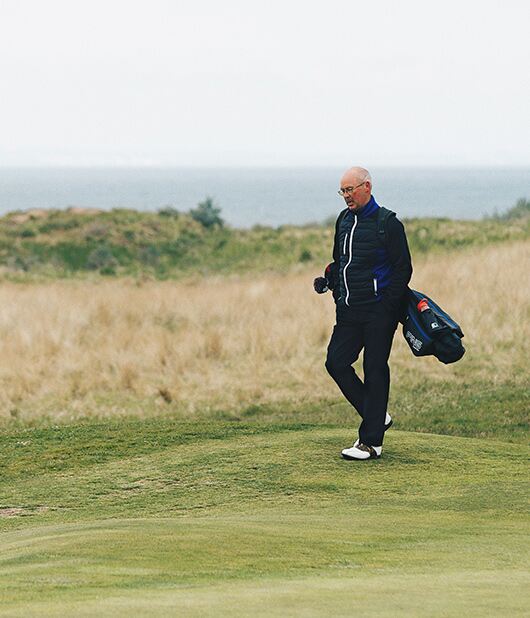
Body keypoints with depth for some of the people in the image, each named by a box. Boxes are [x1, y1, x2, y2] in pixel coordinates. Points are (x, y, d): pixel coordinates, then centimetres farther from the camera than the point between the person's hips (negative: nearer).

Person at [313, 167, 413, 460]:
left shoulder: (387, 222, -8)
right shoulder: (344, 220, 14)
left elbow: (403, 268, -8)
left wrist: (388, 305, -16)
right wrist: (328, 281, 5)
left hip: (378, 311, -7)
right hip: (348, 309, 7)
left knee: (375, 371, -3)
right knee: (336, 363, 2)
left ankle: (371, 442, 1)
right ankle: (377, 417, 19)